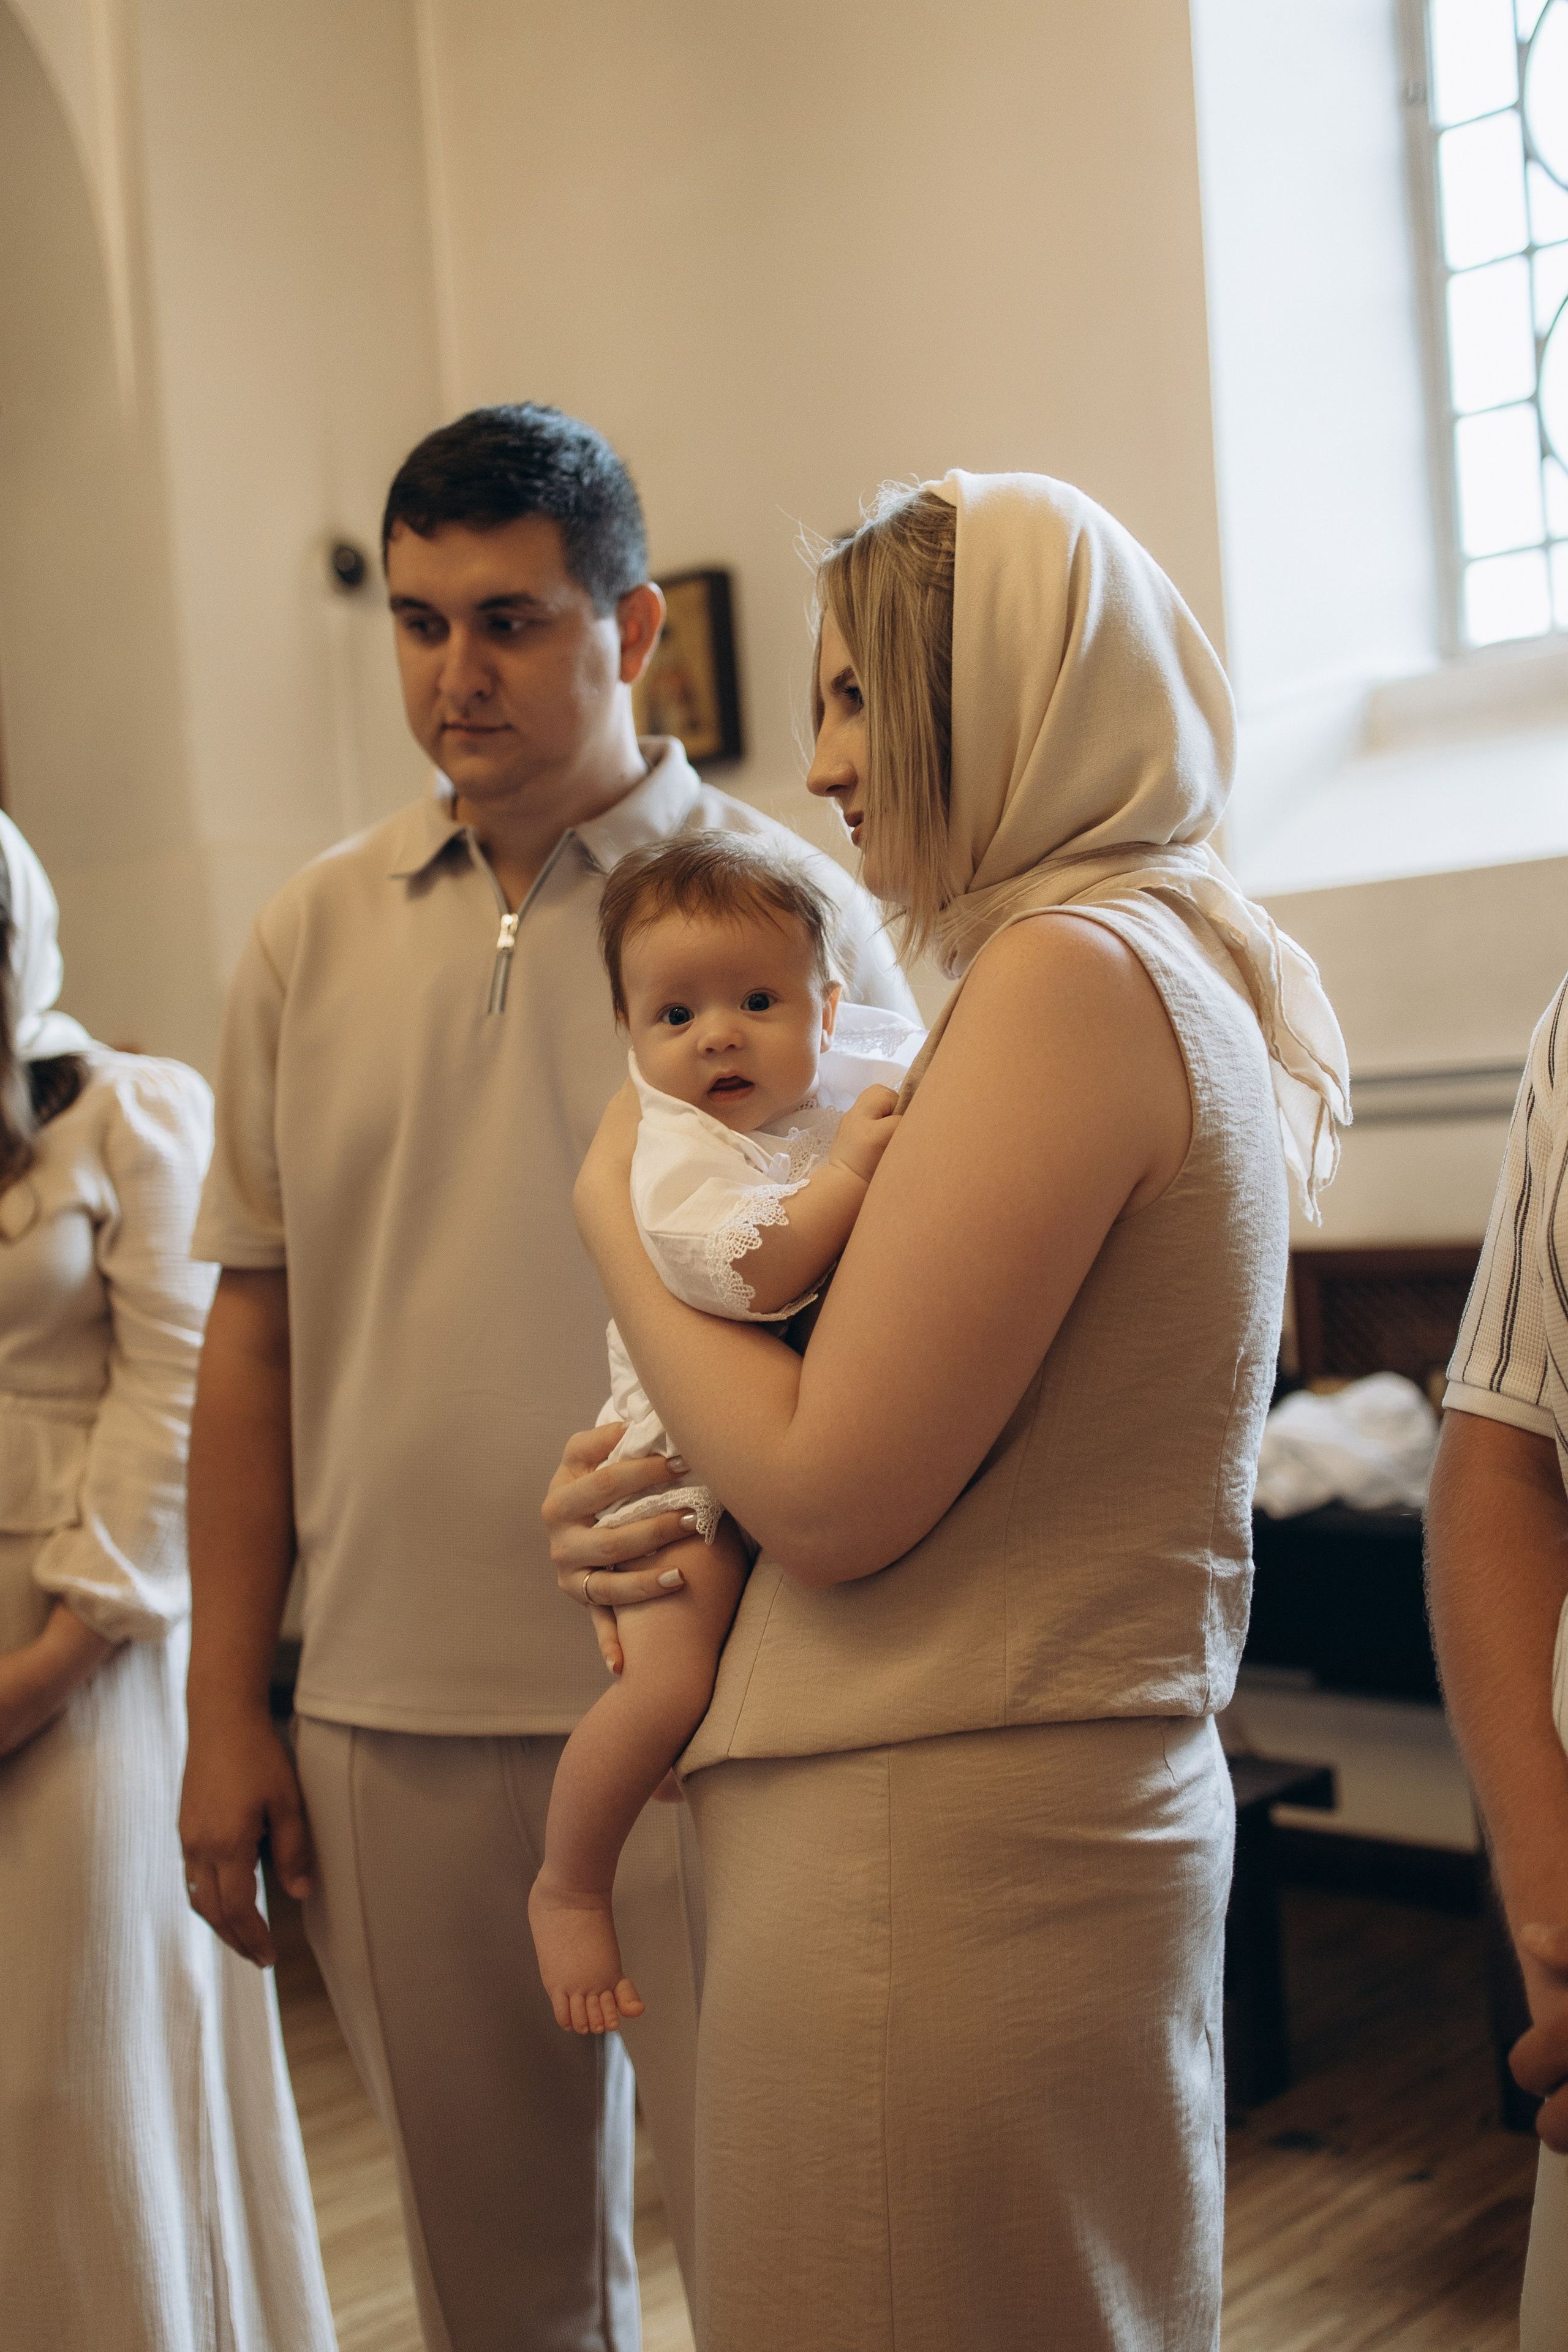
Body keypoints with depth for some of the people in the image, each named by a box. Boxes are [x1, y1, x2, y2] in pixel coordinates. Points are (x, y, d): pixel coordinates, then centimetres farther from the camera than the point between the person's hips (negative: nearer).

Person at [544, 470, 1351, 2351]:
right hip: (1092, 1817, 9)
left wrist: (616, 1216, -4)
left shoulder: (1067, 974, -18)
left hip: (934, 1854, -9)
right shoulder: (1192, 966, 12)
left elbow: (834, 1493, -18)